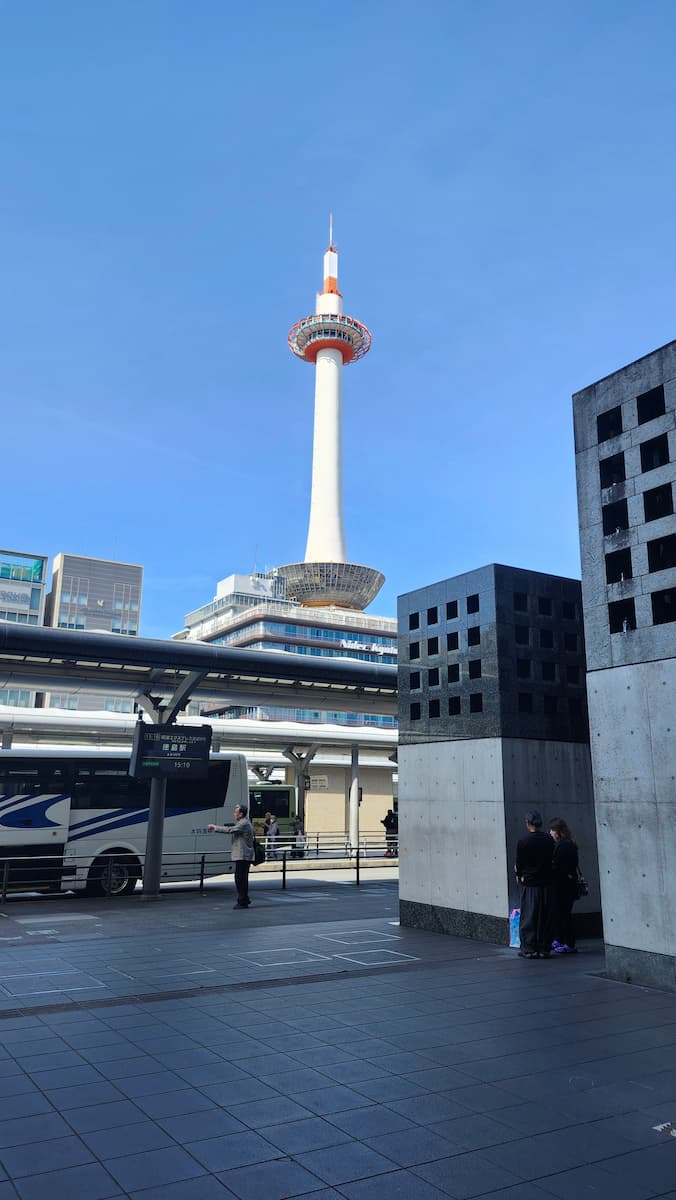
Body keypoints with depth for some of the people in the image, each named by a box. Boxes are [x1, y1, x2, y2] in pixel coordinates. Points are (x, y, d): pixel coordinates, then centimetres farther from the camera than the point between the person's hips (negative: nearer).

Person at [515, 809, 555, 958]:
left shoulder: (523, 841, -11)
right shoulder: (549, 840, -1)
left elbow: (519, 862, -3)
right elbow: (551, 859, 6)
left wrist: (519, 875, 16)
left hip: (529, 883, -3)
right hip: (547, 882, 3)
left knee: (528, 918, 4)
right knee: (546, 918, 9)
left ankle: (529, 949, 5)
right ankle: (544, 949, 12)